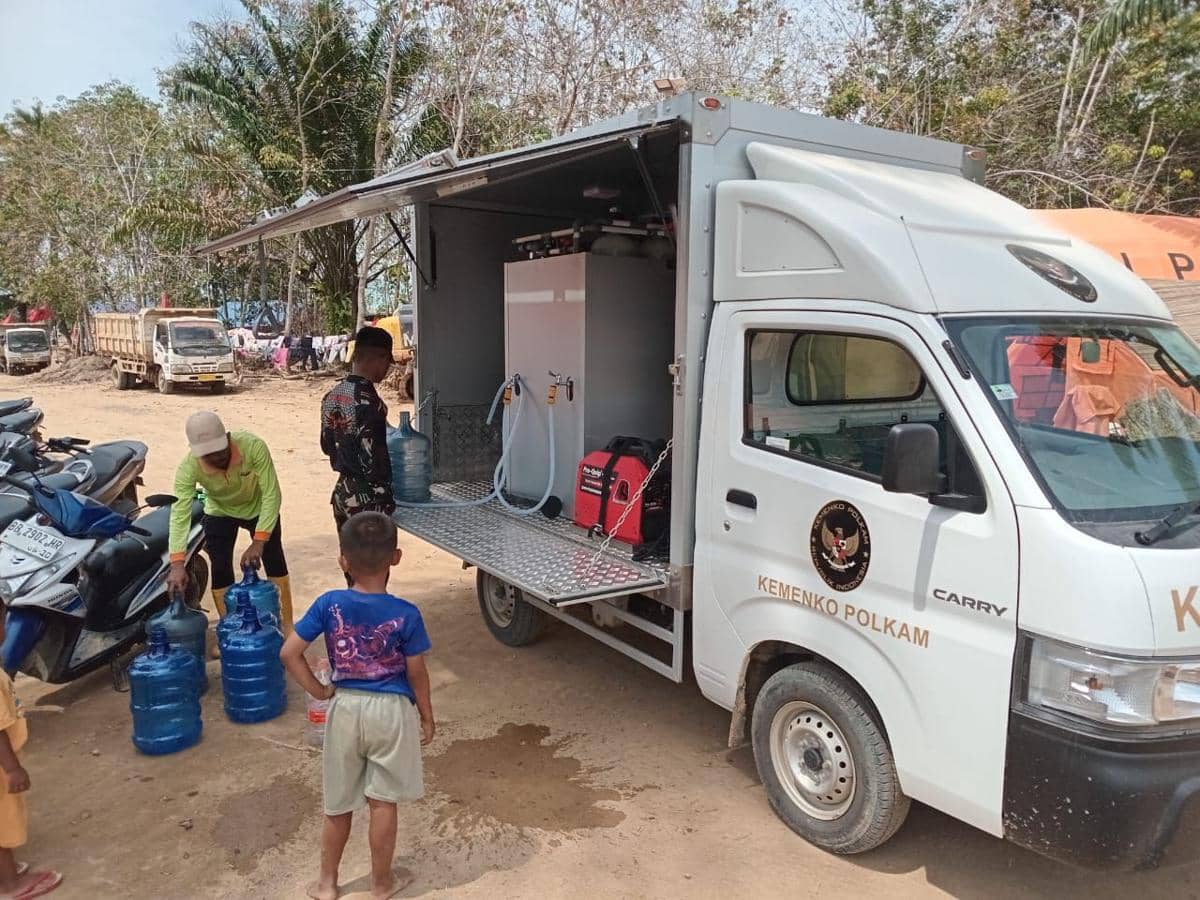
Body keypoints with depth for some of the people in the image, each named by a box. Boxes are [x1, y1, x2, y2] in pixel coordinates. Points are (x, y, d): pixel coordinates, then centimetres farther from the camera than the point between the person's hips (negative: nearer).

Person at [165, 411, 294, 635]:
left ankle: (287, 627, 14)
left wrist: (258, 543, -41)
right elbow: (180, 512, -37)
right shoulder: (188, 467, -34)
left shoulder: (253, 446, -39)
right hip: (220, 513, 1)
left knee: (275, 563, 1)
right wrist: (177, 564, -49)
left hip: (259, 507, -1)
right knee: (220, 571, -4)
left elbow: (271, 494, -35)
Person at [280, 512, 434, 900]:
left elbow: (289, 653, -11)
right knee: (383, 803, 13)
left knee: (339, 804, 19)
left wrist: (319, 690, 0)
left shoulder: (328, 605, -13)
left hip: (345, 708, 2)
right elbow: (416, 673, -9)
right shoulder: (406, 615, -17)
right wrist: (427, 716, 5)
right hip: (391, 711, -2)